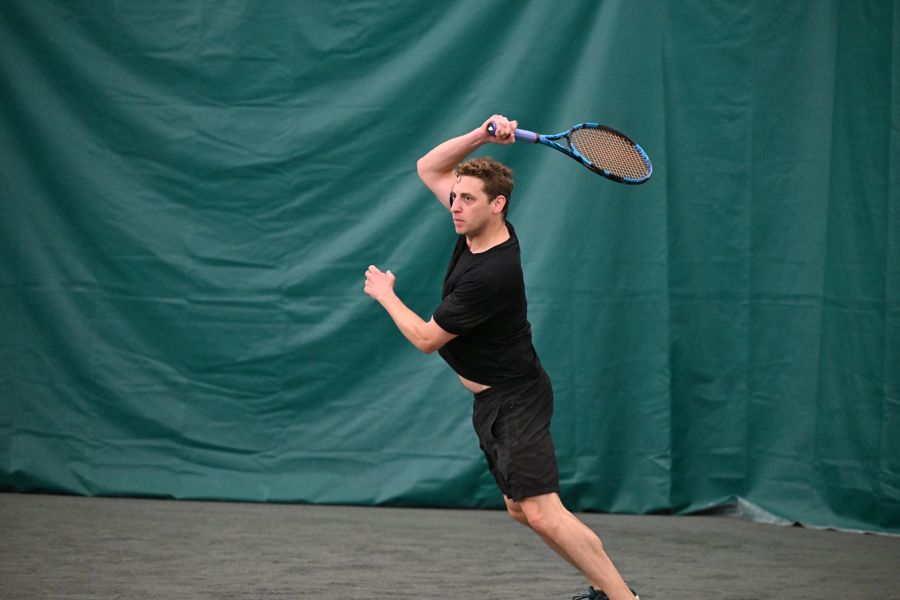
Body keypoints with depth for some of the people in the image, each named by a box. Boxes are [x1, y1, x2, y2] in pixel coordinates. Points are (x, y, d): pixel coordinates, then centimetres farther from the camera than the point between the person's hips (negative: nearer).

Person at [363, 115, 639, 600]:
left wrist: (385, 295, 0)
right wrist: (481, 135, -10)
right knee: (521, 509, 14)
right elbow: (428, 169, 8)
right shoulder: (477, 228, -2)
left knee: (542, 513, -20)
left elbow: (427, 339, -18)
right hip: (491, 400, 10)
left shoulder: (491, 275, -28)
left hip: (515, 401, -10)